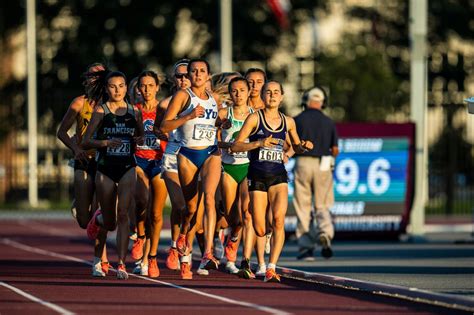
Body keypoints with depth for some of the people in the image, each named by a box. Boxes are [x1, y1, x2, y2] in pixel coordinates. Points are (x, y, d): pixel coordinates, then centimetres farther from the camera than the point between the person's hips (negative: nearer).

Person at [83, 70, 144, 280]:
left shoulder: (134, 112, 6)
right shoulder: (100, 111, -2)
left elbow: (141, 135, 20)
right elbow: (86, 142, -4)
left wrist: (140, 140, -4)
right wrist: (105, 142, -21)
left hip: (128, 168, 1)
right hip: (105, 168, -1)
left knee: (123, 214, -17)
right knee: (109, 222, 8)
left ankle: (121, 264, -17)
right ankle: (99, 219, 47)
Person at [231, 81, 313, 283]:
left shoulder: (288, 122, 10)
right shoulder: (255, 118, -1)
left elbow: (296, 147, 25)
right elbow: (235, 146, -6)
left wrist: (304, 146, 2)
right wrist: (260, 143, -19)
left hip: (279, 176, 2)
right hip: (257, 176, -2)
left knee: (278, 219, -22)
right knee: (260, 231, -3)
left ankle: (271, 268, -22)